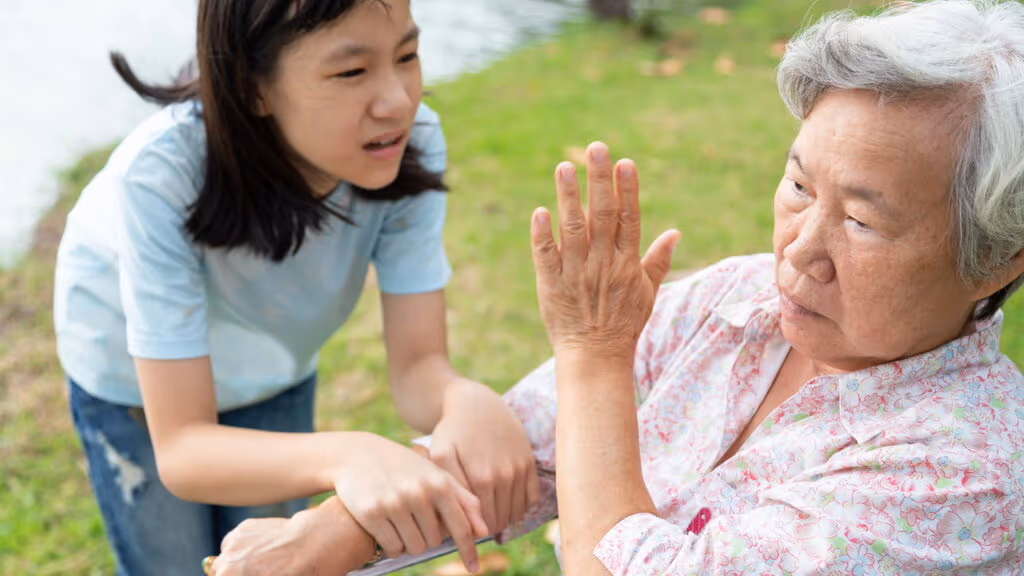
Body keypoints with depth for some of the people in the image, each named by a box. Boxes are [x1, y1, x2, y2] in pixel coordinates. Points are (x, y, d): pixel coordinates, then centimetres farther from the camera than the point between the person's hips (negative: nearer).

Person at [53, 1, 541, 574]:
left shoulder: (412, 144, -31)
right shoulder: (162, 173, -40)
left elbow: (417, 363, -28)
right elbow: (181, 448, -40)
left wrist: (467, 400, -52)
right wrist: (344, 455, -59)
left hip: (271, 370, 3)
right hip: (137, 380, -2)